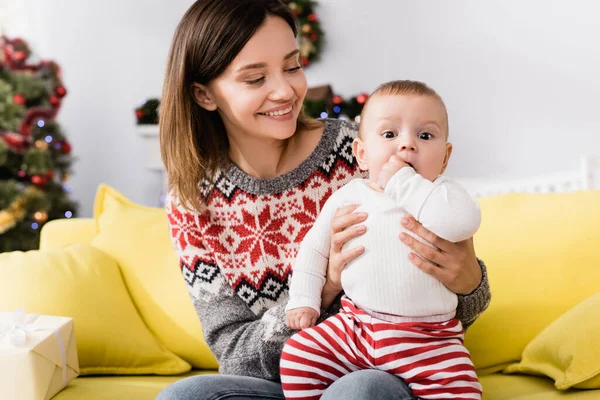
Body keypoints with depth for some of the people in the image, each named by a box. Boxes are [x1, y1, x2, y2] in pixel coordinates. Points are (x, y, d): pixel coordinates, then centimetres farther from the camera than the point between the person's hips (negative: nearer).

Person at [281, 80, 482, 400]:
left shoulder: (442, 194, -6)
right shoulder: (348, 196, 3)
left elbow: (462, 221, -31)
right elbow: (314, 246, 16)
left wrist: (403, 182, -23)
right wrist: (303, 299, 9)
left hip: (427, 338, -3)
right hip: (354, 324, 3)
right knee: (297, 354, -8)